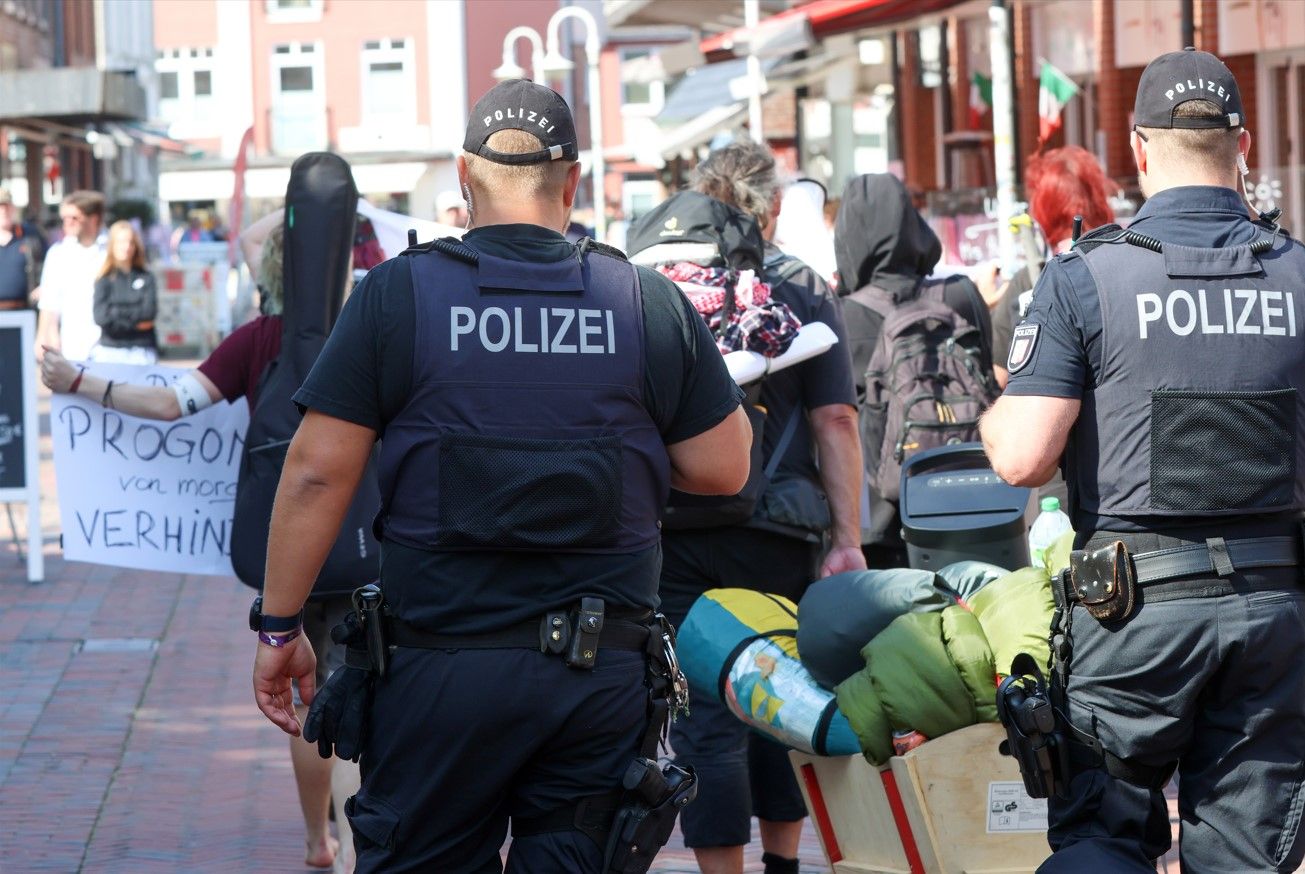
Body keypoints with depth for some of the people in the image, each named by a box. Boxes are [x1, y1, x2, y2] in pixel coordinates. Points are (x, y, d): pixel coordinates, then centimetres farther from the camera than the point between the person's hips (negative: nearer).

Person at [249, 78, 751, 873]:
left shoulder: (397, 294, -4)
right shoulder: (652, 303, 1)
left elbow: (317, 473, -5)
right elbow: (724, 468, 4)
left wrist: (279, 629, 3)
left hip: (445, 668, -2)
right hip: (606, 674, 2)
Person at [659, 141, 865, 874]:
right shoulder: (805, 291, 0)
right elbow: (835, 421, -5)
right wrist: (848, 538, -4)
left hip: (677, 536, 0)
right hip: (779, 532, 0)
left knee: (706, 714, 1)